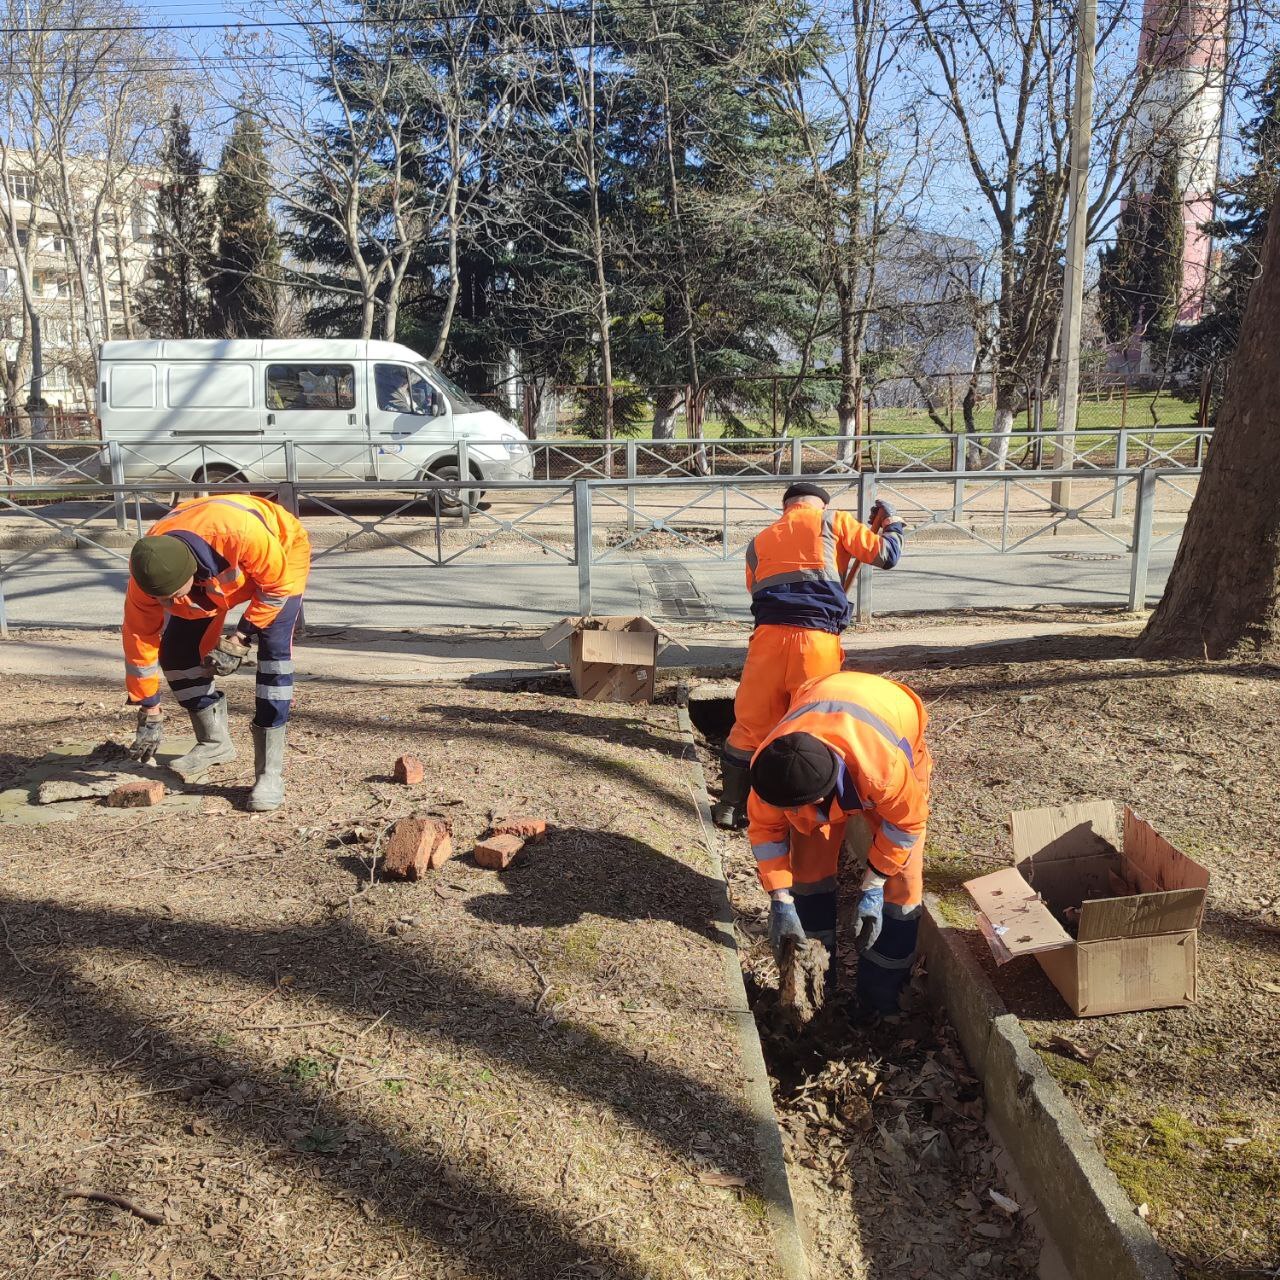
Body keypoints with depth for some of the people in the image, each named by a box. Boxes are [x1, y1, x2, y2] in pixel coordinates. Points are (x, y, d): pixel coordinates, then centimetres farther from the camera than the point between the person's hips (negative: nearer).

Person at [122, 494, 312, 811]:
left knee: (274, 651, -23)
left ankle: (270, 771, -19)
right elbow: (139, 639, -16)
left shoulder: (240, 532, -45)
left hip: (279, 557, -4)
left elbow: (278, 584, -26)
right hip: (211, 576, 5)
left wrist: (240, 638, -27)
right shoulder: (148, 570, -29)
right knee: (175, 650, -5)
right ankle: (214, 742, 16)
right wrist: (148, 713, -12)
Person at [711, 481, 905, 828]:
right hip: (819, 639, -3)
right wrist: (891, 524, 26)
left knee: (751, 721, 12)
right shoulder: (833, 521, 11)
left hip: (769, 634, 3)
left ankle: (731, 805, 19)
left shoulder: (759, 541, 24)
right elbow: (884, 555, 7)